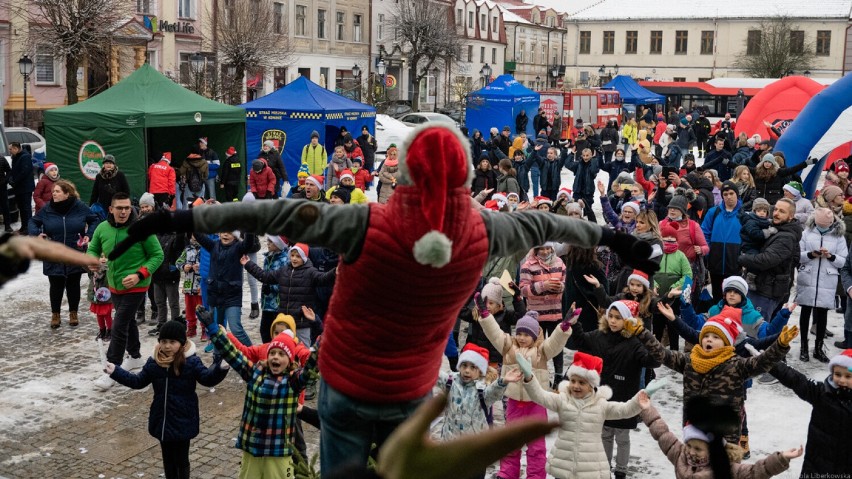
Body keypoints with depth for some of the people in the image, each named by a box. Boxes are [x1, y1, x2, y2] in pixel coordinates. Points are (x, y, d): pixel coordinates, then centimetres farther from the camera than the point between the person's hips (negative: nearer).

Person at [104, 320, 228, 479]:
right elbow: (139, 381, 12)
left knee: (181, 459, 7)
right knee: (167, 458, 19)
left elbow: (208, 379, -18)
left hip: (182, 421, -5)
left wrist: (220, 368, -38)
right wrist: (116, 372, 7)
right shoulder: (154, 362, 0)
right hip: (161, 420, 5)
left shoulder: (191, 362, -14)